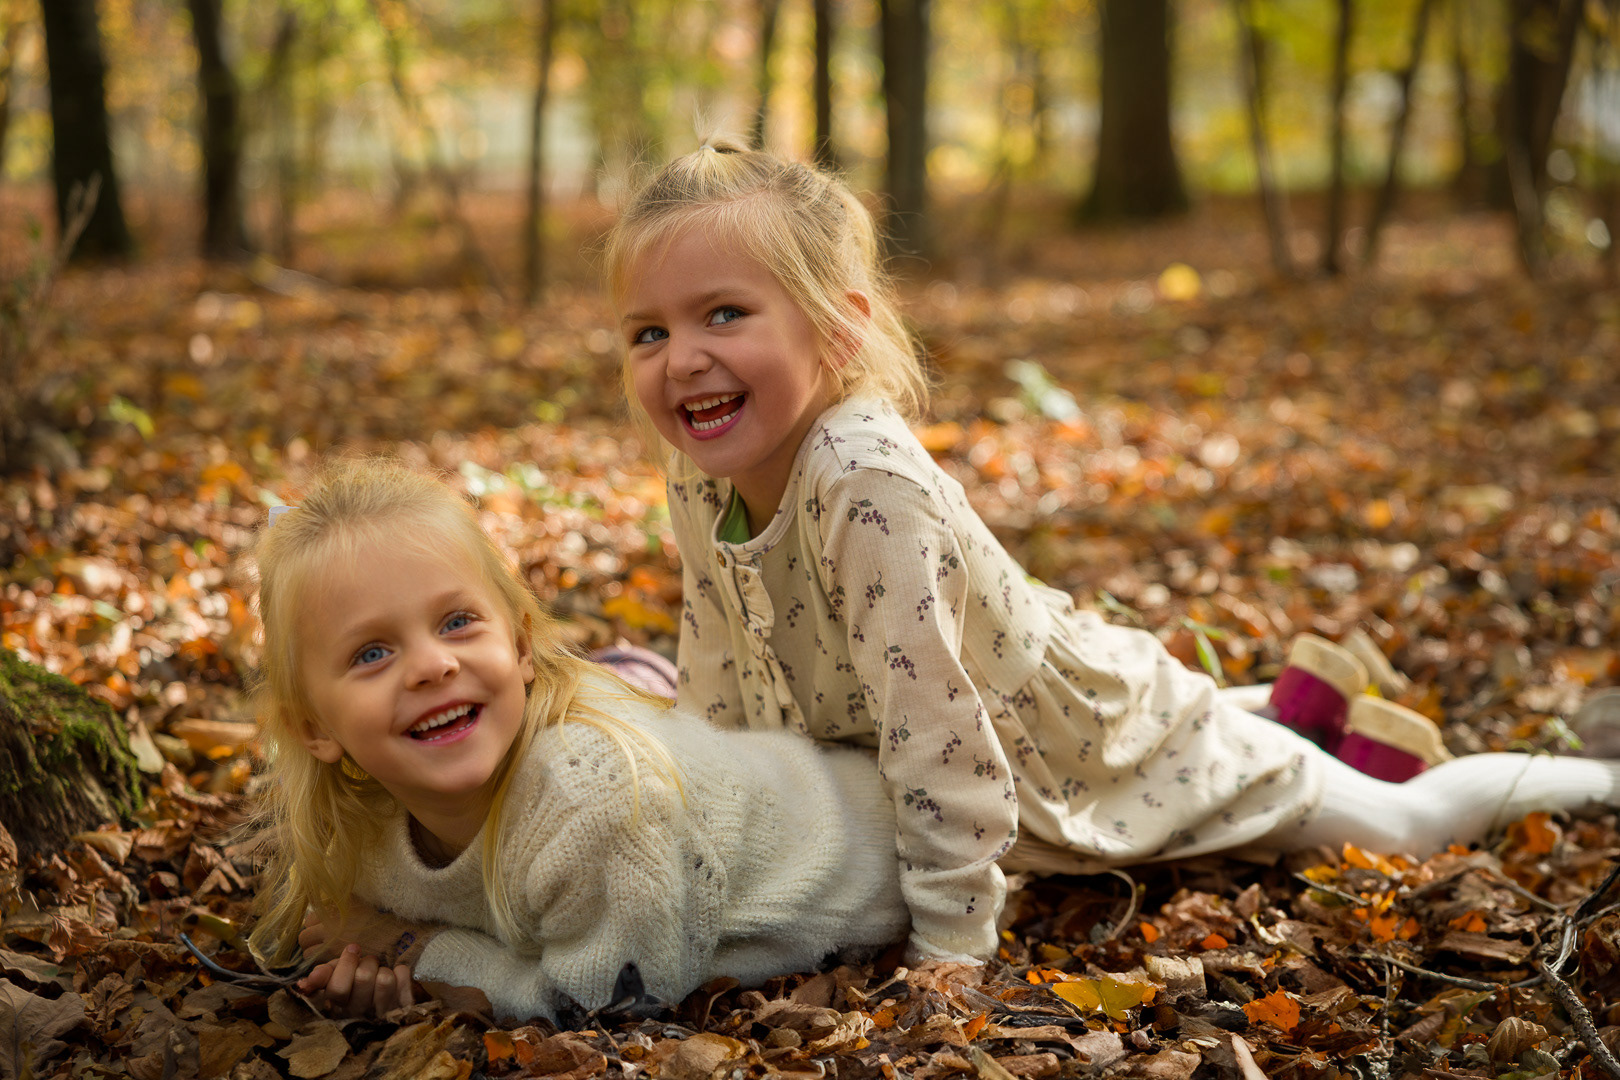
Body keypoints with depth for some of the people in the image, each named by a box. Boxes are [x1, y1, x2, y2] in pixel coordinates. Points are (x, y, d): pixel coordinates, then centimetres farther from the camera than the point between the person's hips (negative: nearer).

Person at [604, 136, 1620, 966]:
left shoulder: (868, 477, -39)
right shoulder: (699, 484, -15)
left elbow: (933, 725, -39)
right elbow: (718, 693, 0)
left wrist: (948, 946, -33)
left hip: (1097, 732, -7)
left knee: (1401, 824, 8)